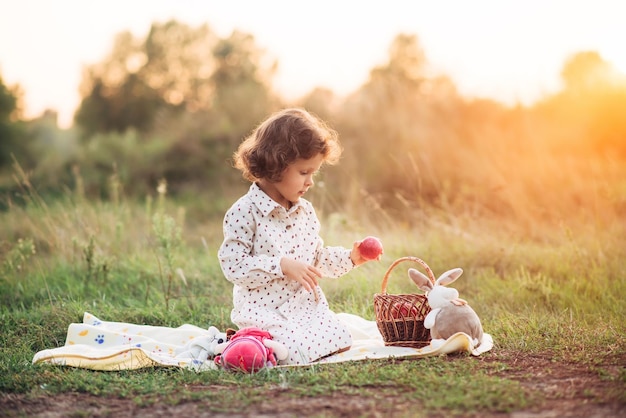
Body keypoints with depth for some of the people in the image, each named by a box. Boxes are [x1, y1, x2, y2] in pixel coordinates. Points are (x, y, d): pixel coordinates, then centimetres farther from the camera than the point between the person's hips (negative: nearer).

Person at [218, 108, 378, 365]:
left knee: (341, 342, -7)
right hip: (265, 311, -7)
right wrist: (282, 265, -23)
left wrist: (349, 258, 6)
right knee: (303, 354, -24)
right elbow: (232, 265, -18)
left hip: (307, 306, 7)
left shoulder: (306, 211, 10)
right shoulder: (244, 212, -13)